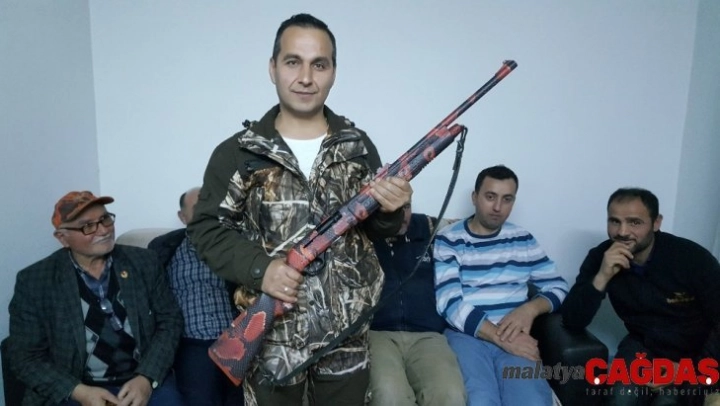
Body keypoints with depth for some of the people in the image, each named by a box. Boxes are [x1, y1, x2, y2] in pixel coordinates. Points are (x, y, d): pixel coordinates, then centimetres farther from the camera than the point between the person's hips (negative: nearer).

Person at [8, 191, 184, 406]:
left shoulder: (144, 262, 1)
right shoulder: (34, 281, -2)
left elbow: (170, 319, 2)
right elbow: (26, 356, 0)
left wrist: (147, 378, -11)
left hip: (142, 381, 1)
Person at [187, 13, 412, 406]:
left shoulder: (358, 147, 0)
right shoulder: (237, 152, -6)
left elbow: (379, 228, 7)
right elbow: (206, 227, -3)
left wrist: (391, 210, -17)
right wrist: (259, 268, -19)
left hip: (346, 332, 2)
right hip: (270, 332, -1)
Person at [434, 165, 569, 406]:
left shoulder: (523, 240, 15)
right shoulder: (448, 240, 1)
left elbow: (558, 287, 14)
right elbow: (450, 303, -8)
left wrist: (530, 308, -8)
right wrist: (500, 338, -16)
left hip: (514, 338, 3)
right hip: (465, 335, -3)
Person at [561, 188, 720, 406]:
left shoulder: (693, 258, -19)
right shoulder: (600, 257, -14)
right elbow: (572, 321, -20)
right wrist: (602, 276, -33)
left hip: (695, 355, -1)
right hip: (643, 346, 1)